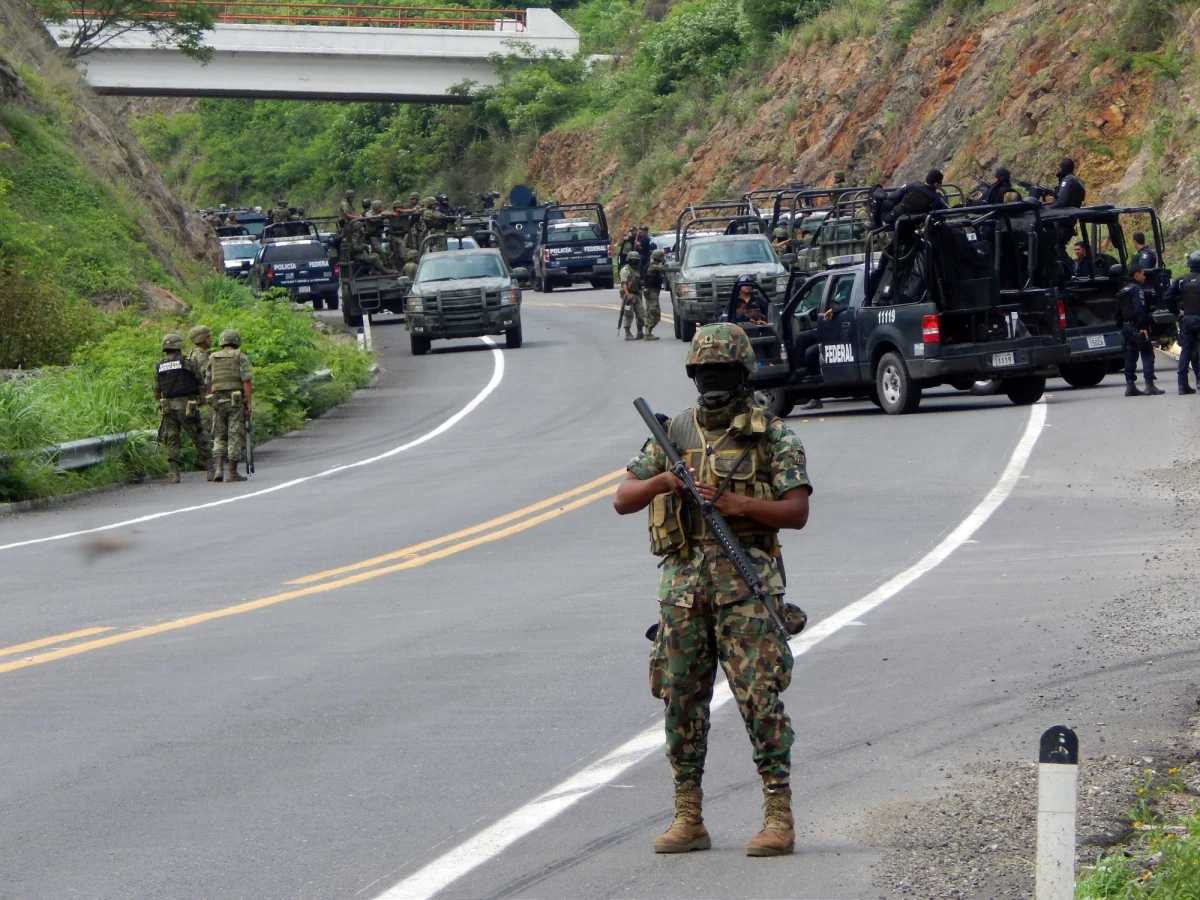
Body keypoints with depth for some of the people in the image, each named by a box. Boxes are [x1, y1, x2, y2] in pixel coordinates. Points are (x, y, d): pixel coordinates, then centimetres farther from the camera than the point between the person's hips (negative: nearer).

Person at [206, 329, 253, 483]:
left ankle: (219, 469, -5)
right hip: (236, 401, -3)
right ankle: (232, 472, -2)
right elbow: (246, 381, -9)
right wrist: (248, 403, -8)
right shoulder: (240, 357, 0)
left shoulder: (212, 359, 12)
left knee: (220, 436, 11)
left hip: (217, 400, 3)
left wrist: (211, 404, 17)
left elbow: (208, 383, 12)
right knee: (235, 436, 0)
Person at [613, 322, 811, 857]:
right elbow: (623, 501, 11)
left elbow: (797, 511, -5)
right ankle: (688, 819, 13)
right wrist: (662, 481, -9)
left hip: (746, 578, -4)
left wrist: (736, 503, -18)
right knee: (681, 698, 5)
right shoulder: (673, 433, 13)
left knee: (760, 696, -9)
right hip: (682, 579, 4)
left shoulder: (773, 436, 1)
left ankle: (779, 817, -5)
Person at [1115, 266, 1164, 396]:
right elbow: (1140, 310, -22)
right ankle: (1149, 385, -12)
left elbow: (1117, 312, 19)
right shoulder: (1138, 289, -11)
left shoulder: (1122, 292, 17)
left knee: (1130, 357, 12)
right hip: (1137, 328, -9)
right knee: (1147, 356, -6)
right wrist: (1143, 327, -26)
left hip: (1126, 327, 9)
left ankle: (1130, 386, 11)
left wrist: (1121, 327, 21)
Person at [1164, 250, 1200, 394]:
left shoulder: (1181, 280, 2)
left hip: (1186, 319, 3)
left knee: (1185, 351, 8)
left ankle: (1183, 384, 4)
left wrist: (1177, 312, 2)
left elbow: (1167, 297, -7)